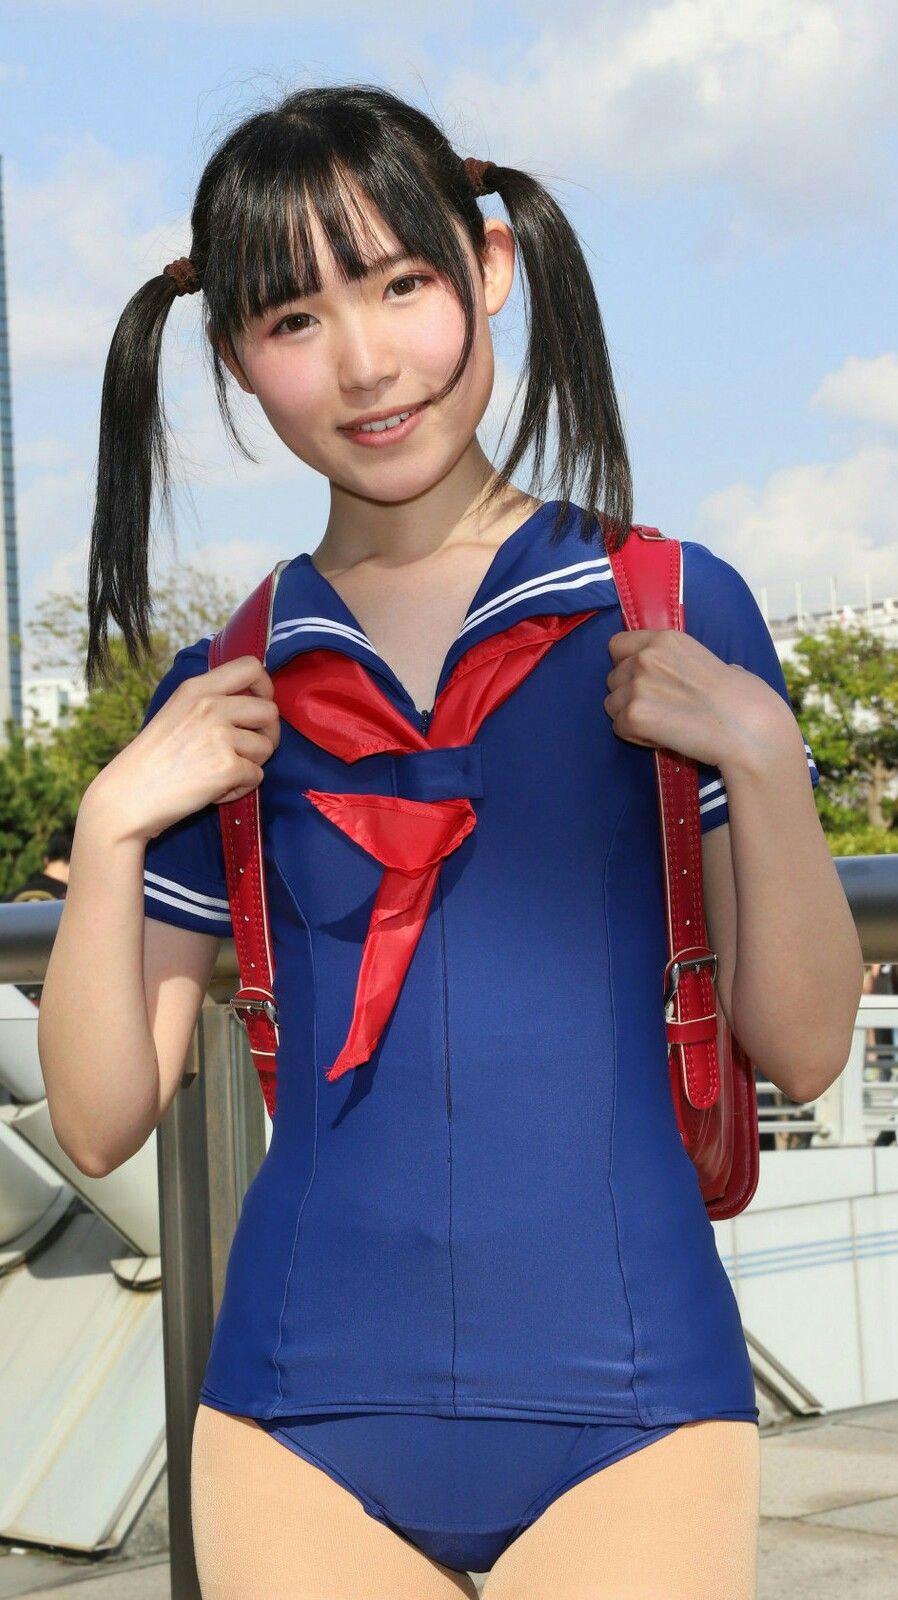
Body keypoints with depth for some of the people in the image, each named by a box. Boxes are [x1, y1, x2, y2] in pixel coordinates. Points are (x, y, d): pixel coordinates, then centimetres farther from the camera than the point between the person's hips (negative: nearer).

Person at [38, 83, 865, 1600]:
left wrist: (761, 756, -13)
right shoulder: (231, 693, 6)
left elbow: (804, 1043, 1)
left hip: (623, 1406, -2)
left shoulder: (668, 613, 1)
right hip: (307, 1421, 2)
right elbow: (100, 1122, 6)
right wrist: (113, 824, -7)